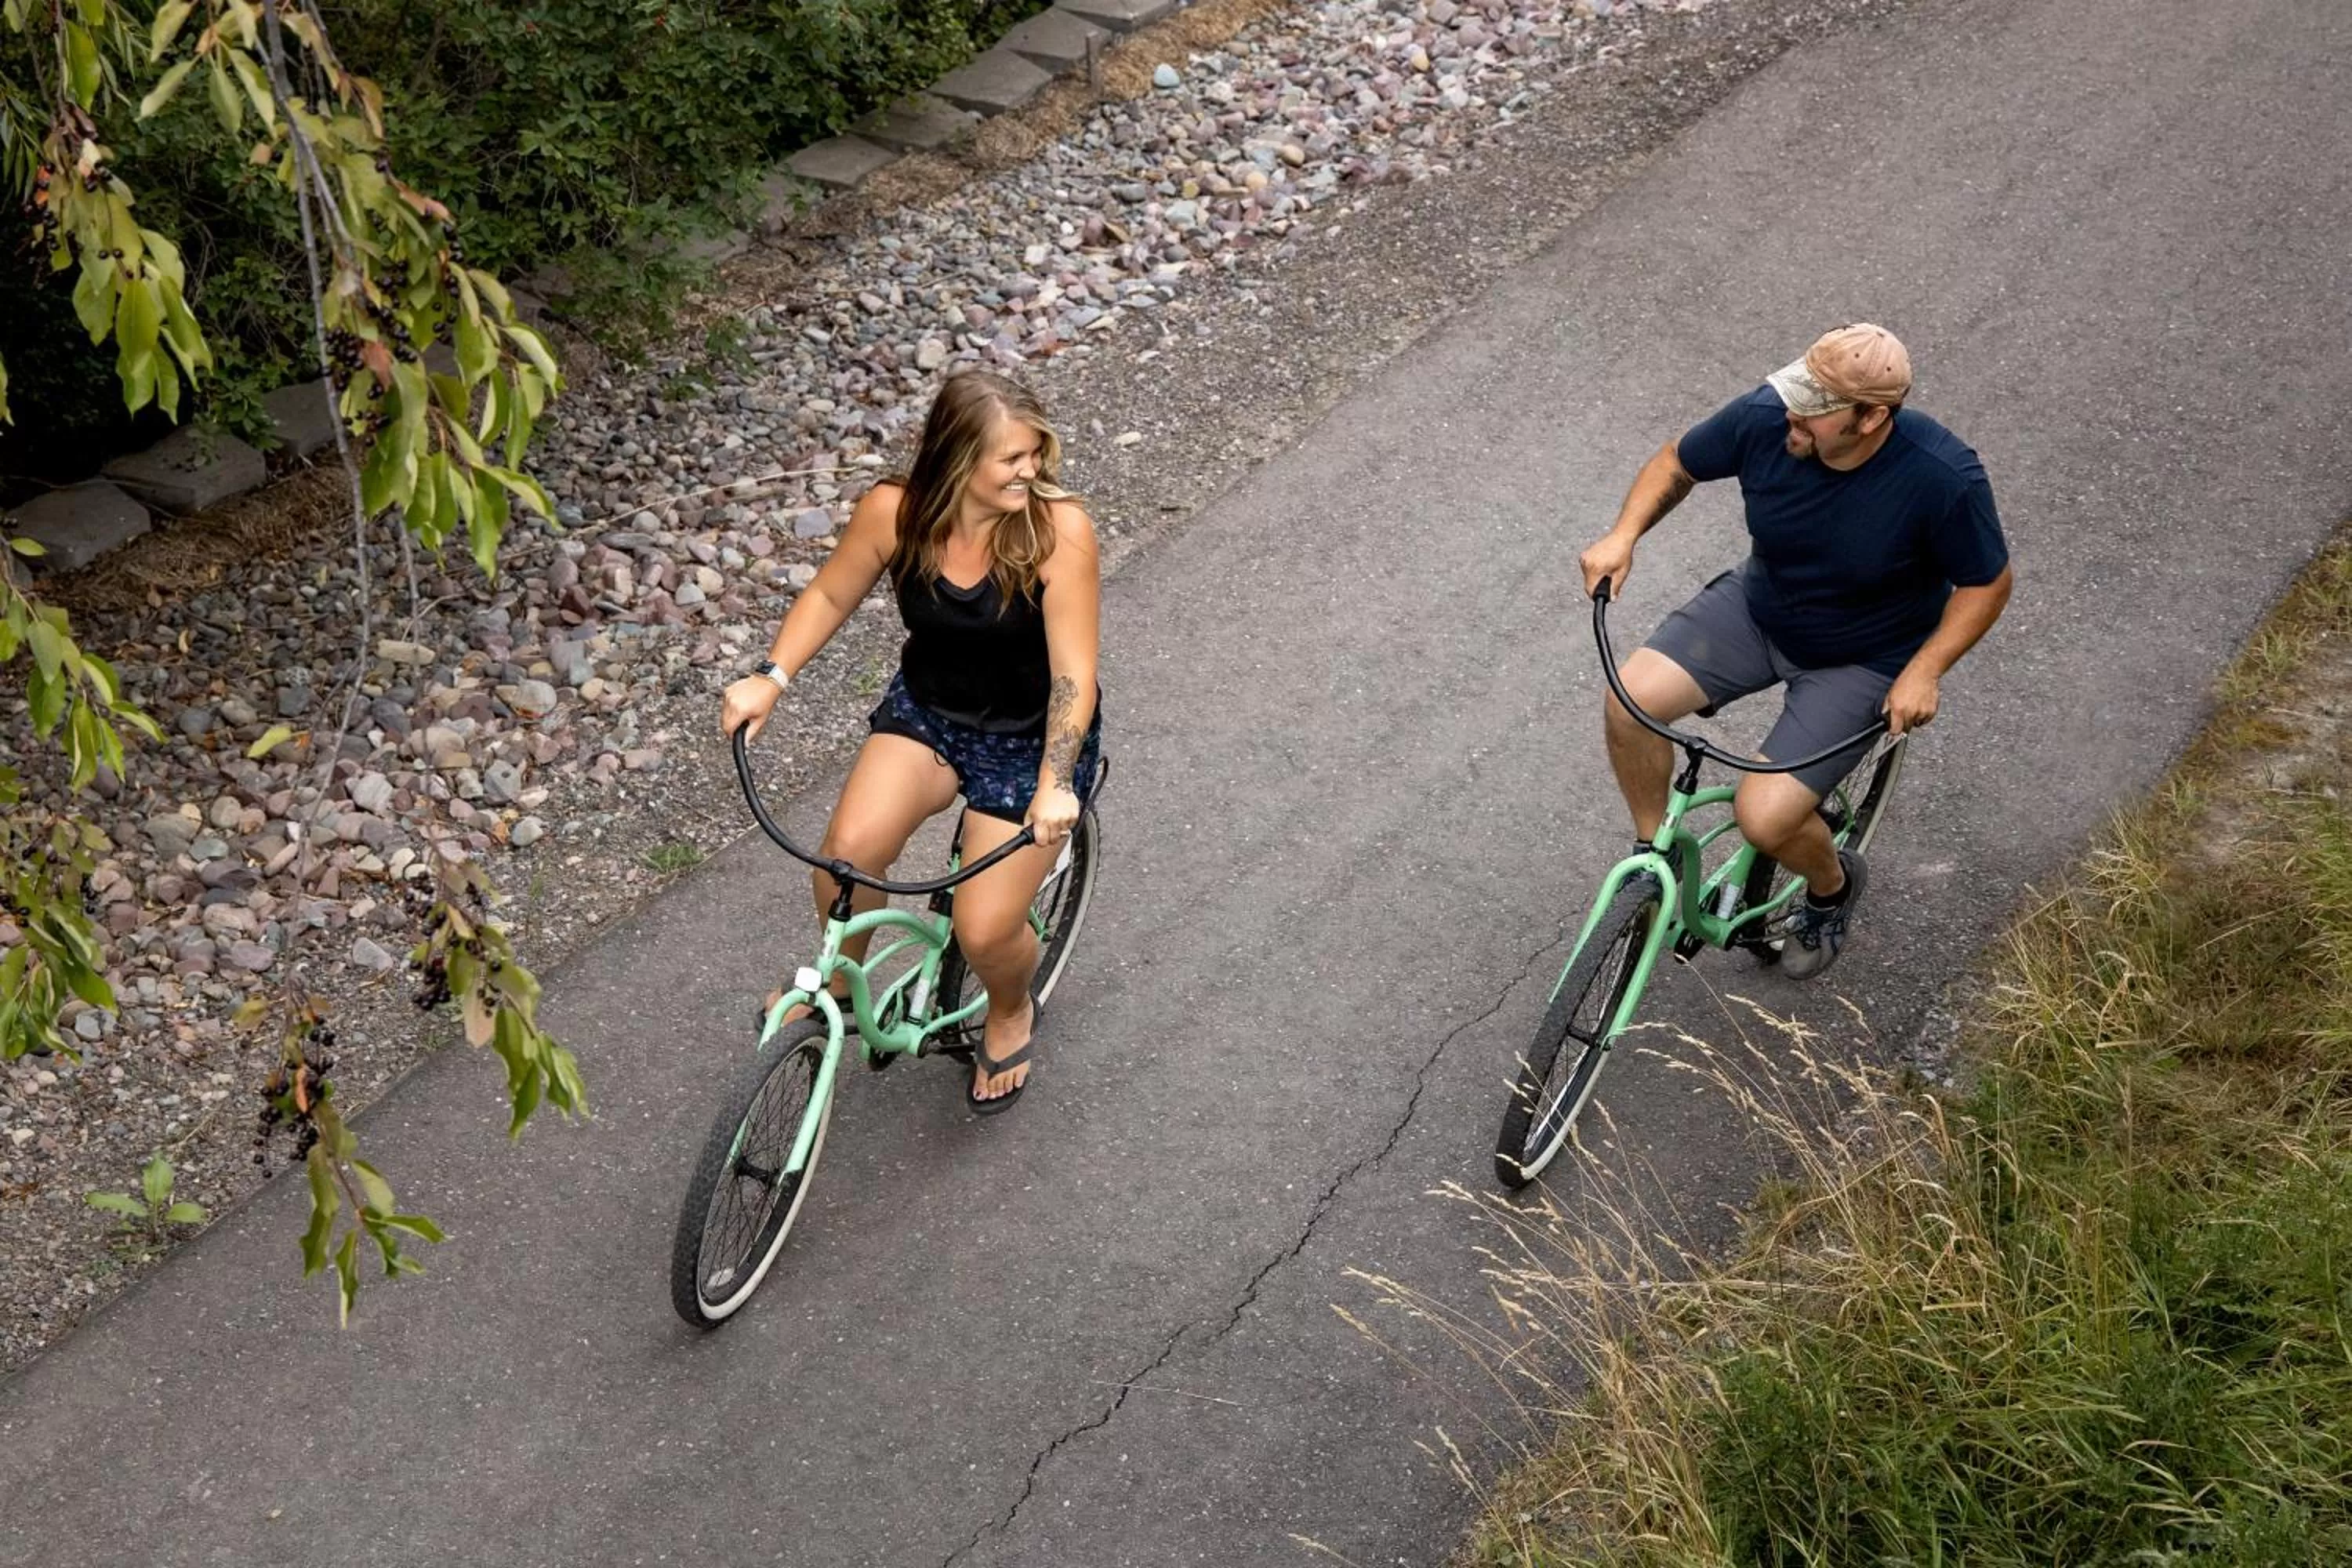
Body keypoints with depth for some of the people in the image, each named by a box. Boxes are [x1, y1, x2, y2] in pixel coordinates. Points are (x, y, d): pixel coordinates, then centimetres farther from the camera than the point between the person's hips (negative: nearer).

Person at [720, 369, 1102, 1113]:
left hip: (1032, 737, -3)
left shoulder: (1057, 529, -27)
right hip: (926, 710, 3)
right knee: (849, 849, -23)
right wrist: (771, 678, -13)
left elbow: (1073, 672, -26)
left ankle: (1011, 1012, 28)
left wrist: (1055, 783, -37)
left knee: (984, 930, -11)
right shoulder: (895, 511, -17)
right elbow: (830, 594, 0)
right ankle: (839, 981, 10)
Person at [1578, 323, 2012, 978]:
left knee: (1764, 817, -16)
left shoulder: (1943, 477, -30)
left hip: (1862, 660, -4)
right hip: (1759, 605, 4)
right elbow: (1678, 462, -1)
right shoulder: (1765, 417, -21)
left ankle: (1833, 885, 22)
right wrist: (1624, 534, -18)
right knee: (1631, 699, -20)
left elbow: (1987, 582, -13)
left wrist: (1924, 671, -24)